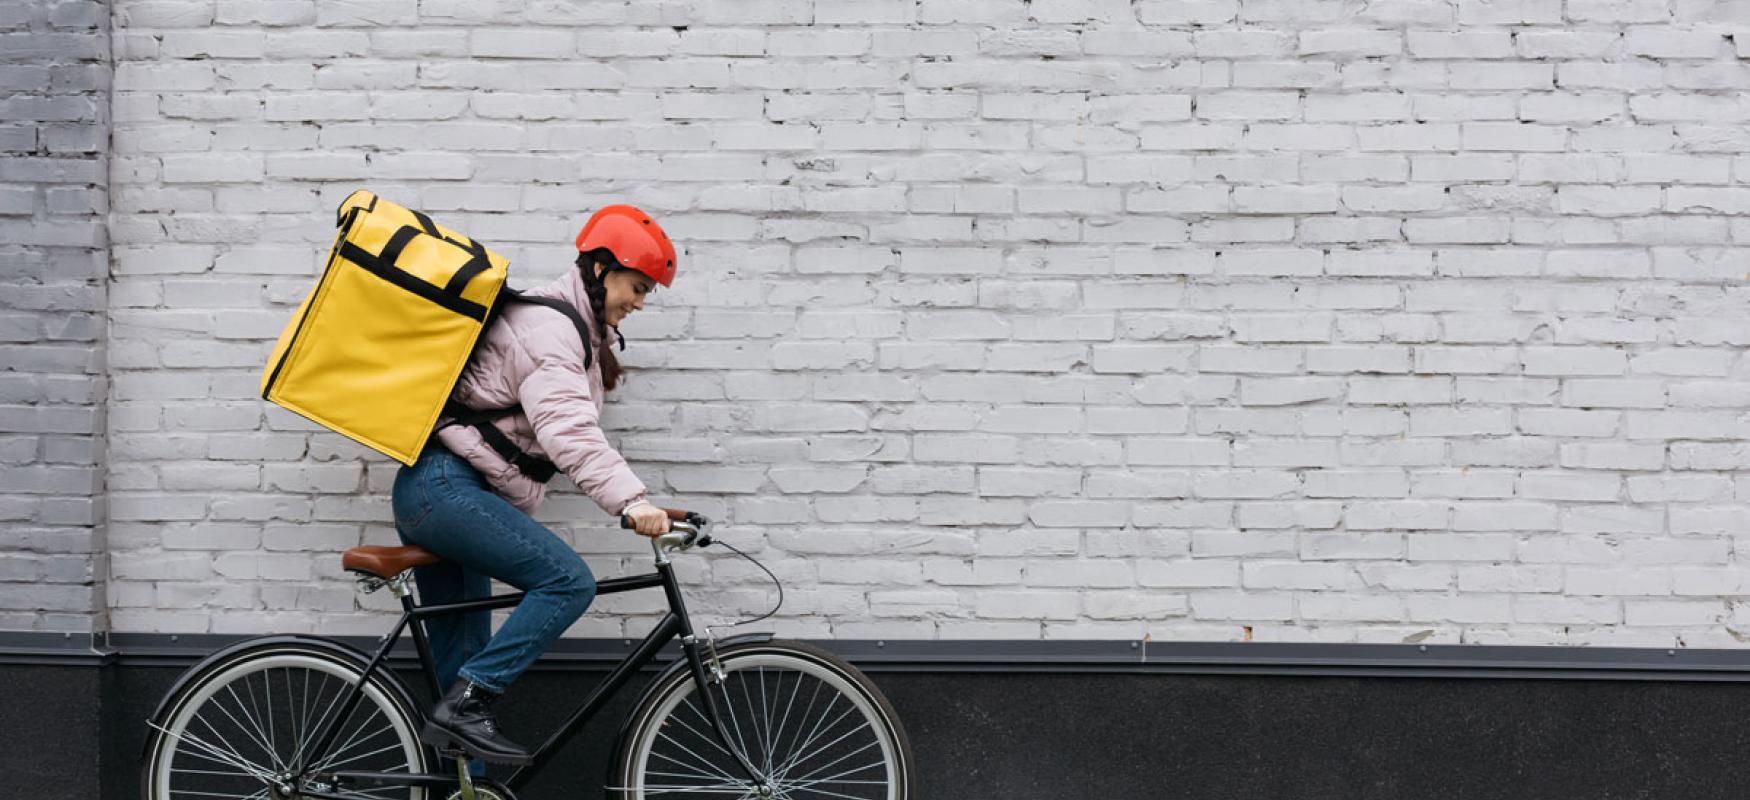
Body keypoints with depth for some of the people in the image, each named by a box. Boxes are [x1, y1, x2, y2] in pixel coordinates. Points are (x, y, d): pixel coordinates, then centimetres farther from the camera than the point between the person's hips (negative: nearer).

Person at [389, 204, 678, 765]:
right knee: (569, 581, -21)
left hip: (432, 495, 11)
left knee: (463, 657, 11)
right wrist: (629, 500, -36)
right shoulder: (547, 324, -13)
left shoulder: (575, 330, 21)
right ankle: (464, 705, -22)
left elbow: (567, 427, 25)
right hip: (447, 489, -11)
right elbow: (567, 429, -27)